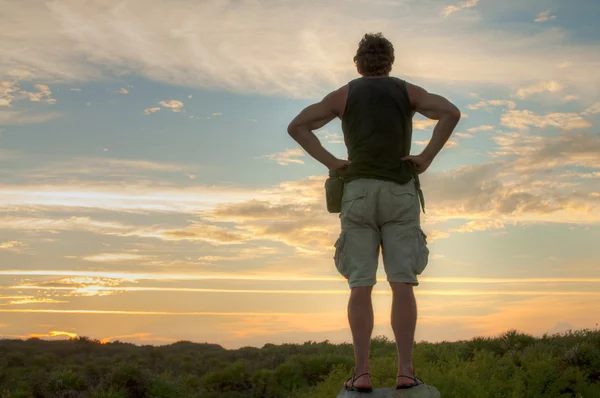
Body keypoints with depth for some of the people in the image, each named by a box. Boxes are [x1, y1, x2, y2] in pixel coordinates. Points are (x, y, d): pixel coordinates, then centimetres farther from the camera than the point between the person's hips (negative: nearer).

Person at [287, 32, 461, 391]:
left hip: (359, 193, 0)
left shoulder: (343, 94, 13)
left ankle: (362, 373, -11)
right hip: (399, 194, 0)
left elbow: (297, 125, 4)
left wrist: (330, 162, 3)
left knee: (361, 286, -4)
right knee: (402, 284, -4)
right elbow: (451, 112, -5)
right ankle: (406, 371, -10)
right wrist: (427, 157, -1)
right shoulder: (407, 91, 13)